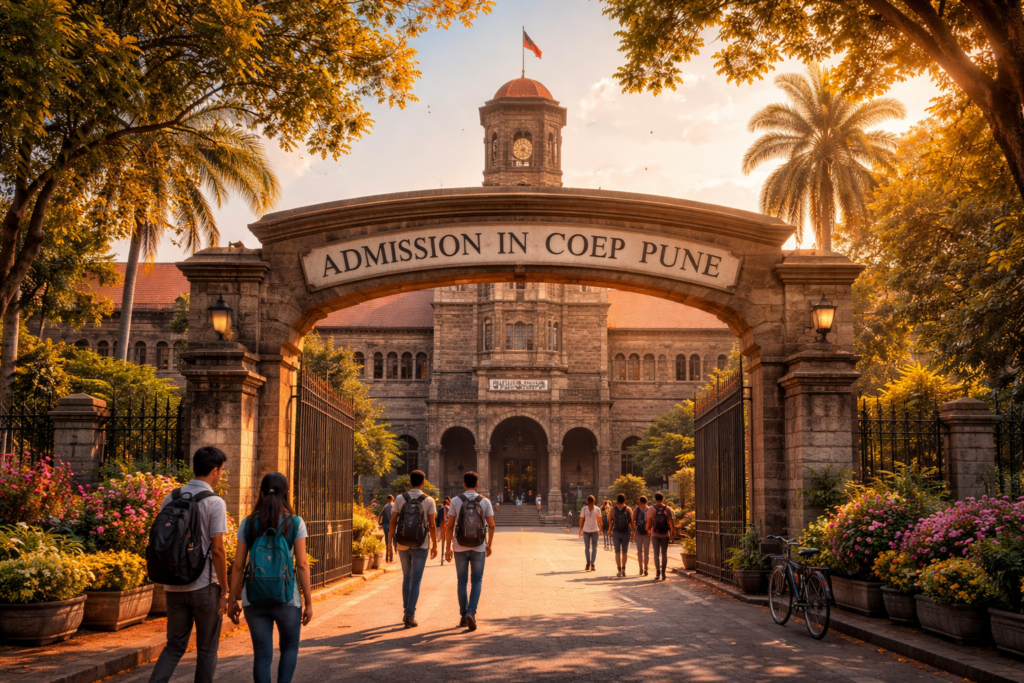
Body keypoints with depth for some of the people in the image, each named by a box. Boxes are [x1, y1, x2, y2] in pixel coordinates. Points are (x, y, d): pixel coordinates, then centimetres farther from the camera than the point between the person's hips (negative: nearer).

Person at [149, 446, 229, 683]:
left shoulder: (170, 499, 5)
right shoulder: (215, 503, -12)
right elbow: (217, 550, -14)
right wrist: (224, 591, -7)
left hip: (174, 585, 5)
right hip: (204, 586, -5)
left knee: (175, 645, 14)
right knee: (206, 649, 9)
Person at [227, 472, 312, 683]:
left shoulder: (248, 523, 2)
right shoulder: (295, 522, -4)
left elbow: (238, 566, 1)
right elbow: (302, 564, -6)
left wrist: (232, 600, 9)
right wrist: (308, 602, -1)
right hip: (286, 598, -1)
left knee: (262, 654, 9)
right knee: (290, 647, 19)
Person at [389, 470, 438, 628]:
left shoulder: (400, 499, -1)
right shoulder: (428, 501, -6)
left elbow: (393, 521, 0)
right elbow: (432, 525, -7)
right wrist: (434, 545, 1)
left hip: (403, 544, 2)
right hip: (420, 545, -2)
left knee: (407, 577, 18)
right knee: (415, 580, 2)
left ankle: (406, 612, 23)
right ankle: (410, 616, -5)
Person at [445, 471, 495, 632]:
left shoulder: (456, 501, -4)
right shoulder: (485, 502, -2)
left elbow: (450, 526, -5)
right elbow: (491, 525, -3)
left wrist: (448, 548, 2)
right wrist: (489, 545, 10)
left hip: (460, 548, 0)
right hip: (478, 548, 0)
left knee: (462, 582, 12)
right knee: (477, 582, 8)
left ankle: (464, 616, 16)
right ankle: (471, 612, -10)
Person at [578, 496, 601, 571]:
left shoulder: (584, 509, -2)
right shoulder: (597, 509, -1)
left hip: (586, 530, 0)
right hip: (595, 530, 0)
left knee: (587, 547, 7)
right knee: (594, 547, 6)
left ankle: (588, 563, -3)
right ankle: (592, 564, 0)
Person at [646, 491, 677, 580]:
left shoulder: (651, 510, -5)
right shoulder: (668, 509, -2)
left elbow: (649, 522, -6)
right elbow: (671, 523, -6)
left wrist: (648, 530, 11)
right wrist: (673, 534, 0)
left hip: (655, 534, -1)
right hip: (665, 534, 1)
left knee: (656, 554, 1)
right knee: (664, 554, 10)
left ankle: (657, 573, -10)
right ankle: (663, 573, 10)